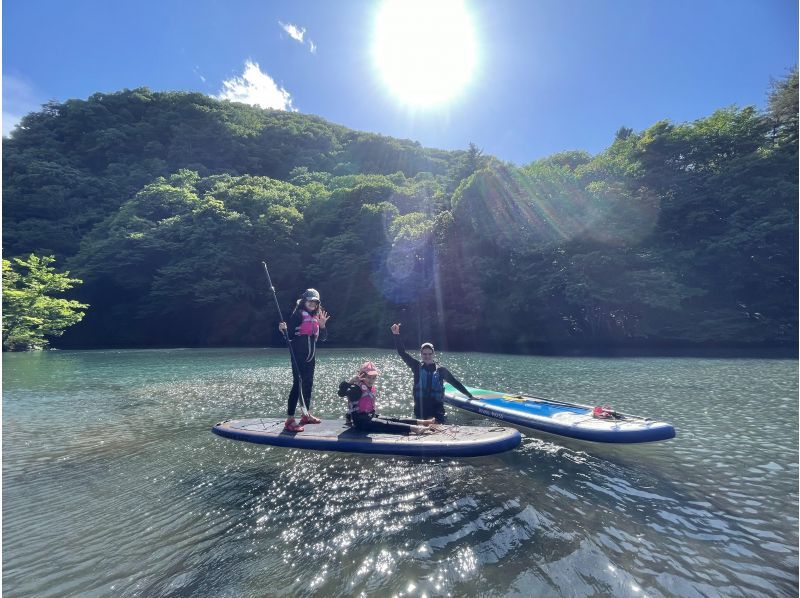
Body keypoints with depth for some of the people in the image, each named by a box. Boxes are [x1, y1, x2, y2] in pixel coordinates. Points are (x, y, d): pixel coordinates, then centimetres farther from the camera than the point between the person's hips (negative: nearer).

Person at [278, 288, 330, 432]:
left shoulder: (316, 317, 12)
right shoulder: (297, 315, -8)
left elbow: (323, 338, 11)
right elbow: (290, 335, -12)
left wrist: (322, 325, -5)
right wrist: (284, 329, -32)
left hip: (311, 356, 8)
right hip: (298, 356, -8)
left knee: (308, 384, 15)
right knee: (297, 384, -10)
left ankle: (307, 415, 28)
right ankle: (290, 420, -5)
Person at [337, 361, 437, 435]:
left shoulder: (372, 389, 11)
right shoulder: (357, 388, -15)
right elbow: (341, 392, -32)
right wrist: (351, 381, -42)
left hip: (370, 417, 8)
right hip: (360, 421, -8)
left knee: (393, 420, -5)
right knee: (386, 424, -23)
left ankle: (421, 422, -12)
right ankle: (414, 429, -36)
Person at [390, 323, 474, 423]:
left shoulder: (441, 370, 3)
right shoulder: (417, 367, 2)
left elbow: (455, 383, 14)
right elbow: (402, 353, -4)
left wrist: (470, 395, 19)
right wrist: (396, 335, -13)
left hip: (437, 411, 0)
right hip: (420, 410, 1)